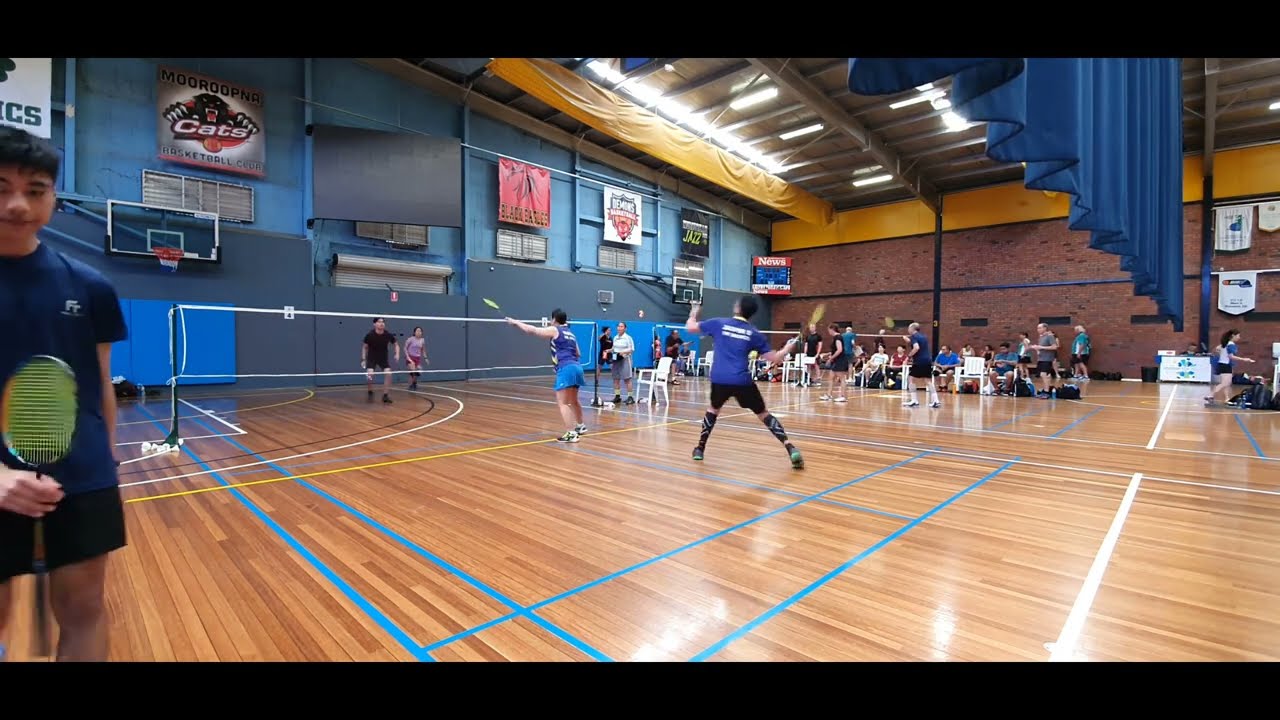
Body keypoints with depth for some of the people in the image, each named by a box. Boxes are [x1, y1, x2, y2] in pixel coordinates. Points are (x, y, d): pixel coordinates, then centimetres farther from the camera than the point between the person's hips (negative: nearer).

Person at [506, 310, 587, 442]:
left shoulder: (554, 330, 0)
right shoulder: (570, 334, 21)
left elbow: (532, 330, 1)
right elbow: (578, 354, 24)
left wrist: (515, 322, 12)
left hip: (566, 369, -9)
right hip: (576, 367, 9)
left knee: (562, 403, -8)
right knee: (573, 401, 26)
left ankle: (571, 433, -15)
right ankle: (581, 426, 43)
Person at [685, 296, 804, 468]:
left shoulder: (719, 323, 5)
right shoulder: (754, 333, 5)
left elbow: (690, 326, 14)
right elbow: (773, 358, 6)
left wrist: (693, 312, 35)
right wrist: (787, 349, 26)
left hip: (719, 378, 1)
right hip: (742, 381, -1)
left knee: (713, 409, 27)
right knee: (763, 413, 11)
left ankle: (700, 448, 28)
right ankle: (790, 448, -1)